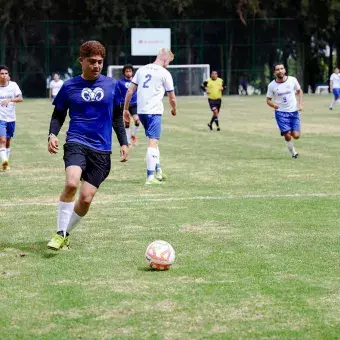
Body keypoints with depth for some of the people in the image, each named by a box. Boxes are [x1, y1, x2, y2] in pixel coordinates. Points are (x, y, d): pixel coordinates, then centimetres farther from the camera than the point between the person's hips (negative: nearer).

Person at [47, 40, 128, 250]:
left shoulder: (111, 85, 7)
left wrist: (124, 143, 10)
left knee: (86, 198, -5)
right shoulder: (69, 86, 4)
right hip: (76, 143, -2)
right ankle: (60, 233, -13)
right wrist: (52, 135, -7)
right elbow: (58, 115, 12)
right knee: (72, 183, -28)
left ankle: (66, 234, 20)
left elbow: (117, 117, 17)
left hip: (101, 150, 2)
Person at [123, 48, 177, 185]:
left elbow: (130, 91, 9)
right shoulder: (164, 73, -4)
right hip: (154, 111, -6)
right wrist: (174, 109, 21)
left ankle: (158, 171, 24)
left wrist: (126, 109, 16)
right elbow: (172, 98, 1)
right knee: (153, 142, -6)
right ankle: (150, 176, -10)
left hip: (141, 111, 6)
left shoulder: (142, 70, 11)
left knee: (153, 140, 20)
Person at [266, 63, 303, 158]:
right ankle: (293, 153, 11)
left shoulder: (292, 80, -5)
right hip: (281, 112, -1)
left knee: (296, 136, -7)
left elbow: (299, 91, 12)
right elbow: (268, 100, 2)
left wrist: (300, 103, -1)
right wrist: (273, 104, -21)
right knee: (287, 136, -12)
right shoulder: (272, 85, -7)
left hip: (294, 111, 1)